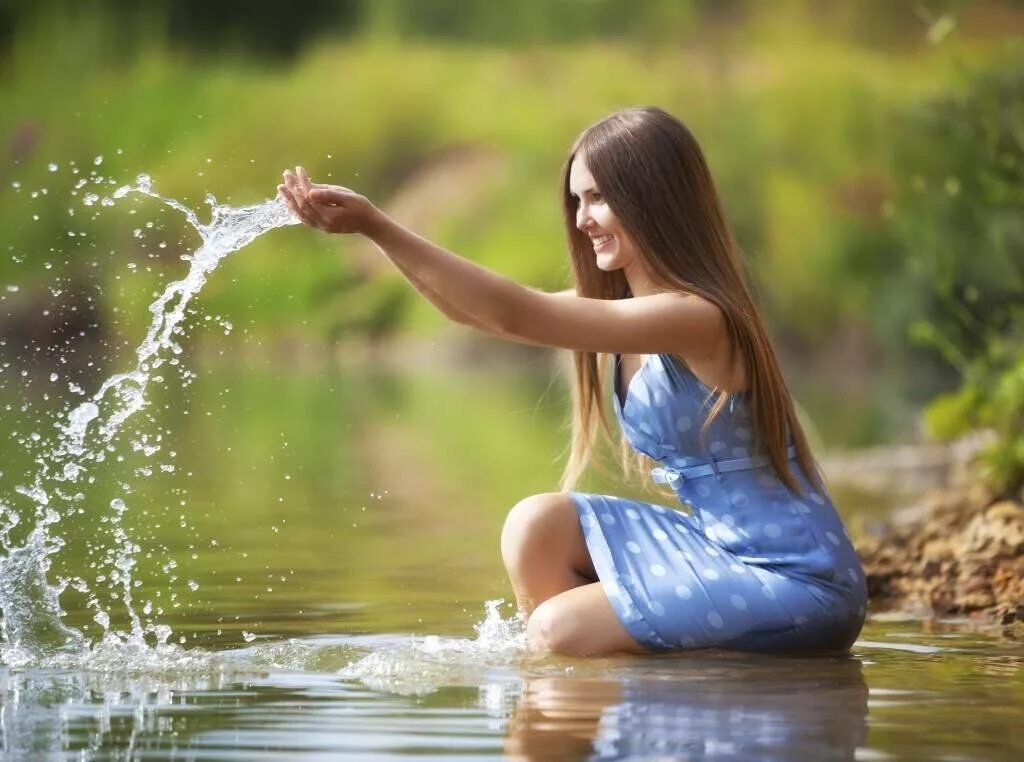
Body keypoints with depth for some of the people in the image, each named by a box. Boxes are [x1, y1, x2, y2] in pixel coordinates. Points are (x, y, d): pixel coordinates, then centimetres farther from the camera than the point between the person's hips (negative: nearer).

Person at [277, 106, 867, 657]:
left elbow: (517, 317, -28)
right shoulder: (625, 303, 7)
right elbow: (476, 312, 4)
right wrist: (374, 230, -10)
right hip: (718, 546, 9)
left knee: (556, 629, -13)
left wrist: (376, 225, -28)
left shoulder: (695, 317, -22)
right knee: (538, 528, 0)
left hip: (796, 581, -9)